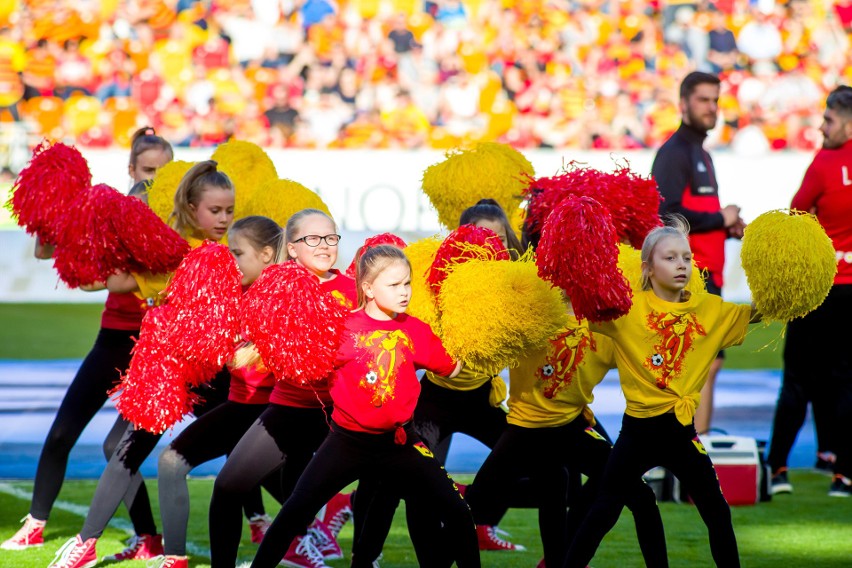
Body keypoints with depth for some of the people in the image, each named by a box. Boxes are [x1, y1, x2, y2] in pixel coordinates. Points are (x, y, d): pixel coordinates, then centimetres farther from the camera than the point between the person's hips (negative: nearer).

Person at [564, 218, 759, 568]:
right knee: (604, 512, 5)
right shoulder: (627, 307, -7)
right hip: (639, 429, -3)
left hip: (681, 428, 3)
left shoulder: (710, 309, 3)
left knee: (717, 513, 8)